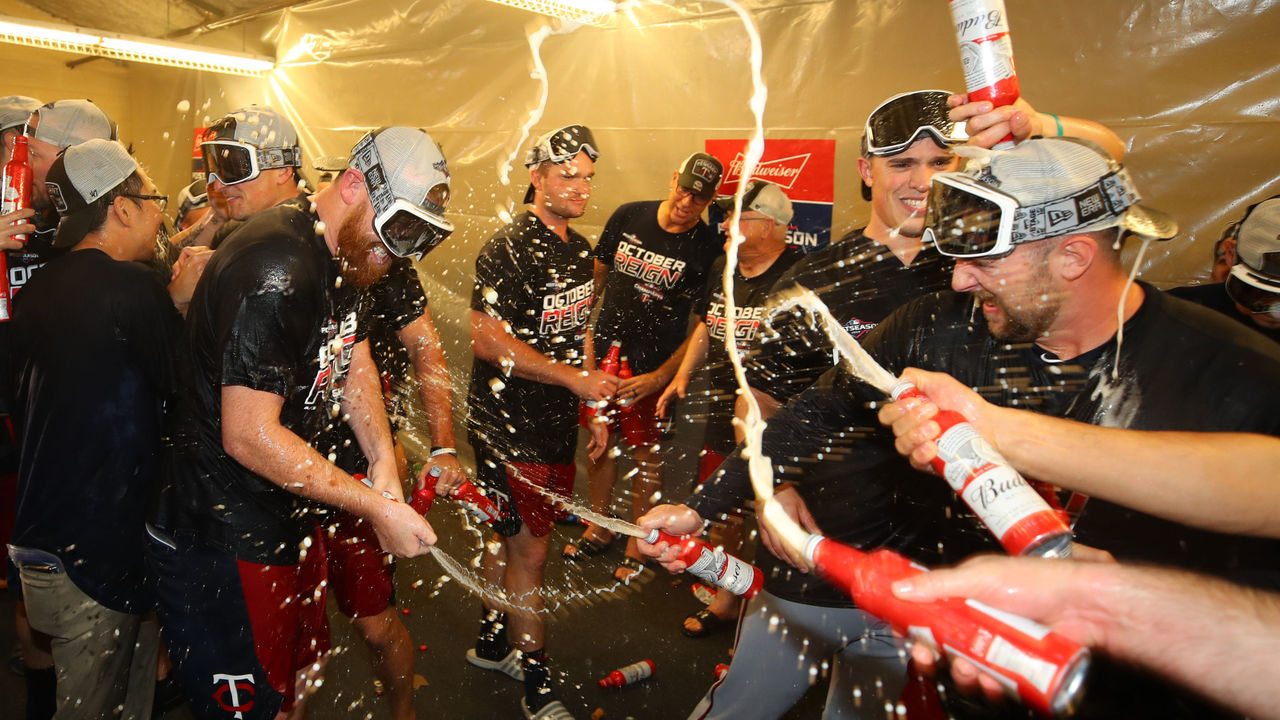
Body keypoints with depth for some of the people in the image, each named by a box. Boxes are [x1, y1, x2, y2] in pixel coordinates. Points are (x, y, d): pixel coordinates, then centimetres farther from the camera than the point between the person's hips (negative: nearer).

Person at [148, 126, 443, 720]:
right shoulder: (276, 271, -27)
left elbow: (354, 359, 12)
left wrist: (384, 460, -4)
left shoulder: (345, 254, 4)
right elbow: (250, 436, -28)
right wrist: (375, 506, -23)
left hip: (288, 525, 9)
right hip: (223, 550, -9)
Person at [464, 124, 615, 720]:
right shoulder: (508, 250, -16)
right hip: (509, 425, -8)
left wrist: (593, 408, 16)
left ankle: (491, 642, 38)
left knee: (509, 538, 20)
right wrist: (572, 376, -23)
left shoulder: (579, 249, 10)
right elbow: (486, 338, -22)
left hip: (557, 422, 8)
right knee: (529, 551, 1)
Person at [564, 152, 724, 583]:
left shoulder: (708, 248, -10)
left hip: (653, 367, -3)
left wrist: (661, 376, -14)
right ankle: (598, 530, 34)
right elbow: (596, 275, 11)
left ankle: (638, 545, 26)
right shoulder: (628, 217, 0)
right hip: (604, 351, 4)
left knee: (646, 454, 7)